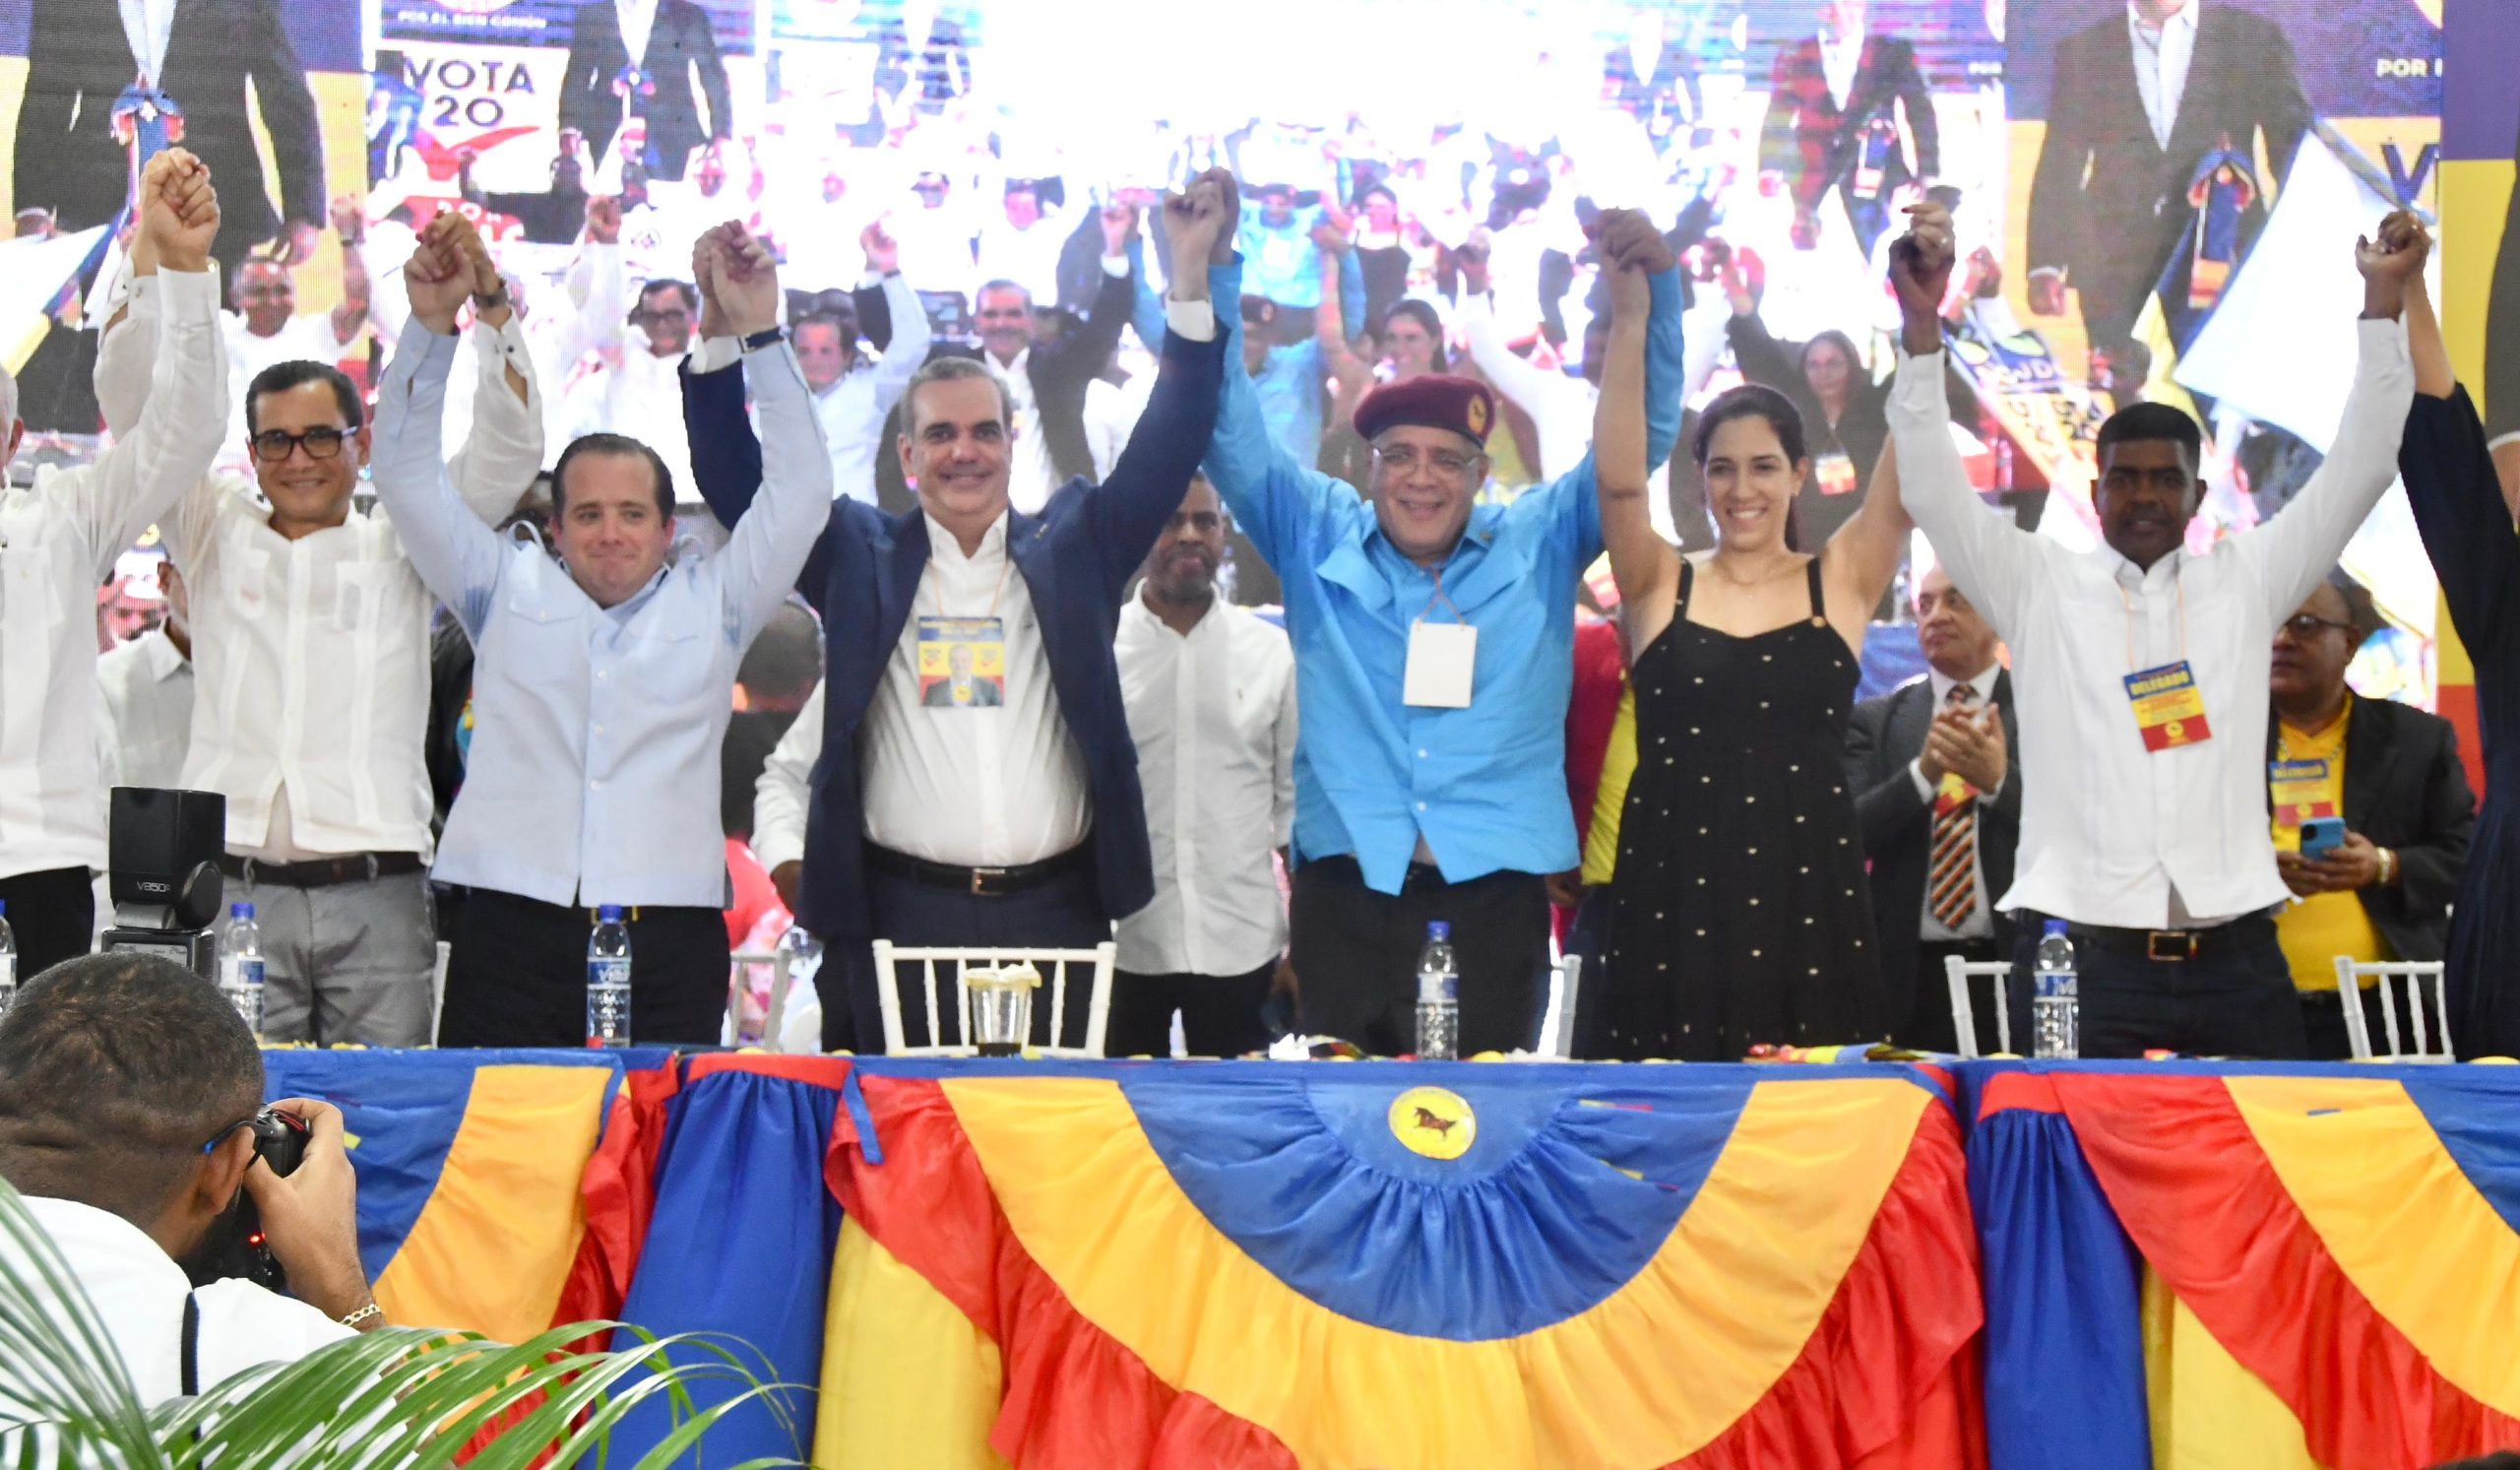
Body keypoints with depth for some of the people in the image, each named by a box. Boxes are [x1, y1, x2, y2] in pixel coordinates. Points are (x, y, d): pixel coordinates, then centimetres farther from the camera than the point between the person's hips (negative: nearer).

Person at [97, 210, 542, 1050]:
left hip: (375, 895, 0)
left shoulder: (399, 546, 13)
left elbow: (510, 444, 5)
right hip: (231, 889, 1)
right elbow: (138, 408, 10)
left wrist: (489, 302, -7)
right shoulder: (216, 534, 16)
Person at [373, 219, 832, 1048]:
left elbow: (800, 490, 12)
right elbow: (407, 474, 17)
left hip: (671, 944, 0)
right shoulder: (506, 590, 18)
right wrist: (432, 328, 8)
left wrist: (756, 334, 7)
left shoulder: (712, 604, 17)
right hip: (513, 927, 0)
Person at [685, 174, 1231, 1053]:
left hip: (1055, 913, 1)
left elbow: (1167, 452, 4)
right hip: (900, 910, 0)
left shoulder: (1073, 550, 11)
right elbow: (739, 481, 6)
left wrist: (1191, 274, -5)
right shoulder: (858, 557, 11)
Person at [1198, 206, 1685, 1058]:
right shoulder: (1316, 539, 9)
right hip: (1347, 889, 0)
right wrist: (1212, 271, -8)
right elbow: (1230, 432, 3)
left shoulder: (1540, 545, 9)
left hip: (1496, 892, 0)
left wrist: (1652, 284, -10)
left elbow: (1640, 435, 4)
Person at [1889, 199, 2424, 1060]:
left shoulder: (2244, 583, 14)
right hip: (2081, 959, -2)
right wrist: (1923, 324, -11)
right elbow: (1936, 491, 0)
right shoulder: (2039, 587, 9)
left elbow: (2355, 473, 11)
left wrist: (2383, 300, 3)